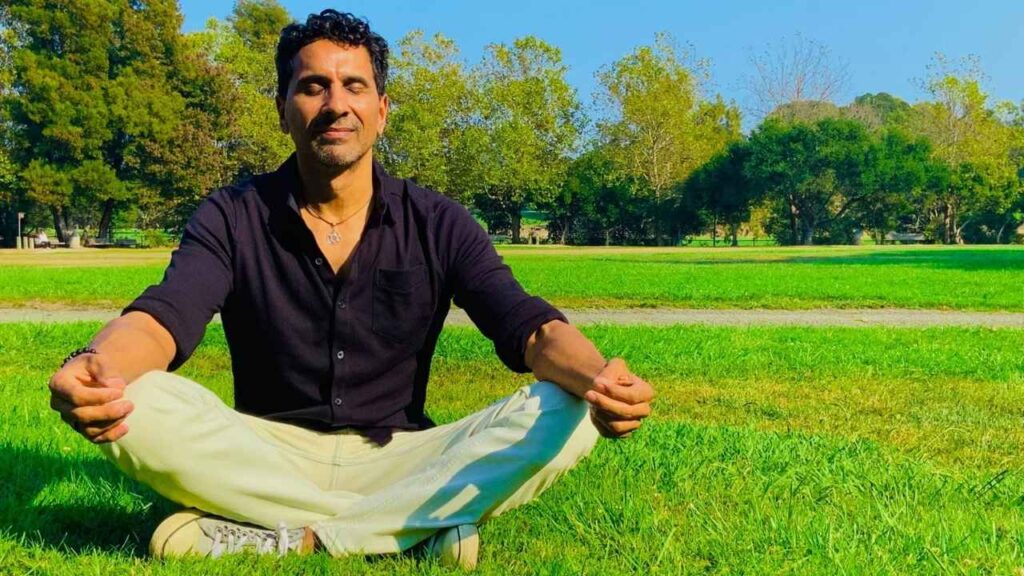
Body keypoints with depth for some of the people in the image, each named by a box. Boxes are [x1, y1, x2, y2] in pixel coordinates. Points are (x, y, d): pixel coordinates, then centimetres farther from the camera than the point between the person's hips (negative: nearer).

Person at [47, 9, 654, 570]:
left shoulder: (438, 224, -1)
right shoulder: (233, 217, -2)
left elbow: (527, 325, -13)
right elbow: (165, 315, -18)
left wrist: (598, 377, -37)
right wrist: (95, 365, -43)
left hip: (396, 460, 1)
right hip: (268, 458, 0)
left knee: (564, 415, -24)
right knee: (138, 406, -28)